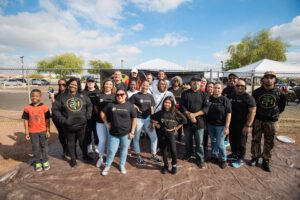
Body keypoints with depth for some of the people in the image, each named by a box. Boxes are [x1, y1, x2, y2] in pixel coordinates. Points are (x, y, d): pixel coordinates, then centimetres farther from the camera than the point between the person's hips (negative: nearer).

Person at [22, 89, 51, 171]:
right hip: (33, 132, 1)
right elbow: (26, 120, -1)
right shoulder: (27, 108, -6)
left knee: (44, 146, 13)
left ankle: (45, 161, 28)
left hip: (43, 131, -1)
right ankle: (37, 162, 28)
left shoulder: (44, 107, -9)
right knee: (35, 147, 13)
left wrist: (48, 131, -5)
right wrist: (26, 132, -2)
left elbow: (47, 120, -4)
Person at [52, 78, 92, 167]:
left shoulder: (83, 96, 2)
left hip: (81, 124, 1)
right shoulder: (62, 96, -3)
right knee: (71, 143, 14)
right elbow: (55, 109, -4)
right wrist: (62, 120, -13)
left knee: (83, 141, 16)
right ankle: (73, 158, 33)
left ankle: (85, 155, 37)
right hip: (68, 126, -1)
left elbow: (89, 105, 9)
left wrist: (87, 116, -2)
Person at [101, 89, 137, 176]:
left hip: (126, 133, 0)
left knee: (124, 150, 14)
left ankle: (122, 165, 36)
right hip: (113, 133, 1)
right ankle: (107, 166, 31)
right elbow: (102, 113, 10)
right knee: (111, 151, 8)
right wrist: (107, 124, 3)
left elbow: (134, 119, -2)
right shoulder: (111, 105, -2)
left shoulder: (130, 106, -6)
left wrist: (132, 132, -6)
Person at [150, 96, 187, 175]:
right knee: (164, 151, 11)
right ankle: (166, 165, 31)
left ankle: (174, 165, 19)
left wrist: (177, 127, -1)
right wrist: (156, 125, 5)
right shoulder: (160, 112, -4)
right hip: (163, 134, 3)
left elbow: (184, 120, -1)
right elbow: (152, 117, 11)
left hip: (171, 133, -2)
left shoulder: (175, 112, -10)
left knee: (173, 150, -6)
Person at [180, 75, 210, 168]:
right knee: (188, 140, 16)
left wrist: (195, 114, -16)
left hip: (199, 121, -1)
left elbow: (206, 108, -5)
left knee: (199, 142, 4)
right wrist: (189, 115, -16)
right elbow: (182, 106, -3)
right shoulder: (185, 93, 3)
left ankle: (200, 159, 19)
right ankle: (188, 154, 38)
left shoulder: (204, 94, 3)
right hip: (187, 120, 1)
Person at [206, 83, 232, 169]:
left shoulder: (225, 100, -9)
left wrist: (227, 126, -15)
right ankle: (214, 156, 34)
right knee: (213, 141, 16)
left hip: (220, 125, -3)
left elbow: (228, 114, -11)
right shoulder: (209, 98, 1)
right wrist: (205, 123, 3)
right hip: (210, 124, 4)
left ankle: (223, 159, 22)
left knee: (220, 143, 2)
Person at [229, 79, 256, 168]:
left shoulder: (248, 98, -11)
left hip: (242, 125, -6)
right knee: (232, 140, 17)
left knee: (241, 142, 6)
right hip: (232, 124, 6)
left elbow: (252, 112, -16)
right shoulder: (232, 96, 7)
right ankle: (234, 155, 37)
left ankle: (240, 159, 22)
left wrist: (248, 125, -21)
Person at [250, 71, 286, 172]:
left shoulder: (279, 93, -4)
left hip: (271, 121, 0)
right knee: (256, 140, 8)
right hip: (258, 120, 0)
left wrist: (275, 114, 7)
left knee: (269, 142, 9)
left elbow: (282, 106, 10)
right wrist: (256, 113, 8)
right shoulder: (257, 92, -5)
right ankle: (255, 157, 25)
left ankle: (266, 161, 23)